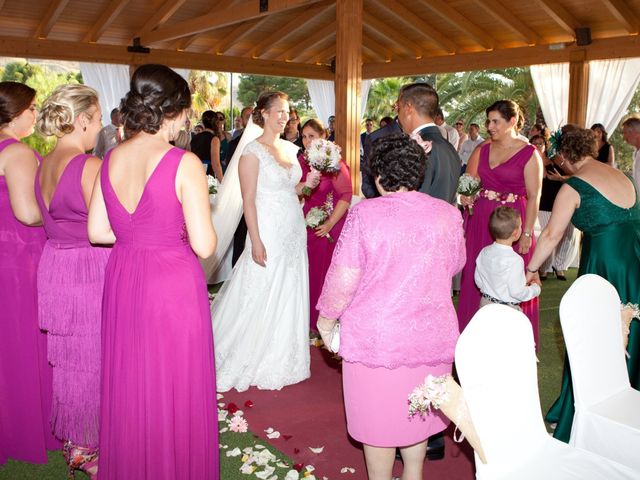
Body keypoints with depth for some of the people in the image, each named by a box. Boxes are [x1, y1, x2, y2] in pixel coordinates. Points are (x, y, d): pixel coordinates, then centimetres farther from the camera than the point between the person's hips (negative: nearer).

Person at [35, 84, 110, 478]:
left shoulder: (43, 166, 7)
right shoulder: (90, 166, -19)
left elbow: (52, 220, 14)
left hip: (55, 267, 8)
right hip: (89, 272, -8)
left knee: (67, 359, 19)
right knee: (94, 362, 6)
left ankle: (73, 443, 36)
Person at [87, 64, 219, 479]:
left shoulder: (112, 159, 0)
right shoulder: (184, 163, -18)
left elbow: (98, 232, 5)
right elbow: (204, 246, -18)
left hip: (122, 280, 7)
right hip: (173, 284, -6)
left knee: (129, 386, 22)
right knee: (176, 391, 11)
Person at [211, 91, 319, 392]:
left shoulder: (290, 149, 11)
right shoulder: (253, 151, -11)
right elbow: (248, 199, -14)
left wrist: (306, 185, -1)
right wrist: (256, 242, -19)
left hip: (295, 232, 7)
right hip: (269, 234, -7)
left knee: (289, 297, 14)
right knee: (261, 298, 4)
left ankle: (281, 360, 29)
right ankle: (254, 361, 21)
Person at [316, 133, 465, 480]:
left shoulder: (365, 214, -15)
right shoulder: (448, 214, -5)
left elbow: (343, 279, -14)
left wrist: (326, 320, 1)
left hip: (375, 338, -4)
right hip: (433, 336, 4)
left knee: (379, 420, 13)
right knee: (416, 412, 23)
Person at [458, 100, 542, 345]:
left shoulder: (529, 154, -6)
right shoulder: (482, 150, 10)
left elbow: (533, 197, -9)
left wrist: (527, 233, -14)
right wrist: (464, 196, -8)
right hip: (480, 223, 5)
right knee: (476, 279, 8)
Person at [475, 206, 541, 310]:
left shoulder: (484, 252, -3)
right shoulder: (514, 260, -24)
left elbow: (478, 280, 7)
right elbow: (517, 292, -22)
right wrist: (535, 288, -6)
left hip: (486, 303, 7)